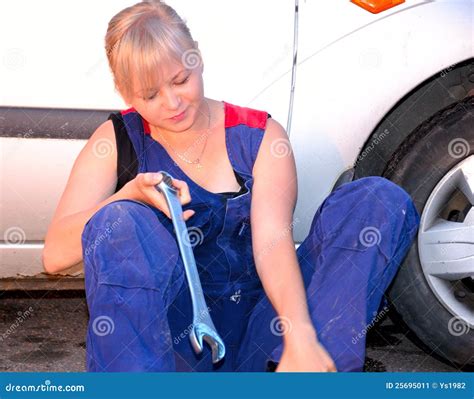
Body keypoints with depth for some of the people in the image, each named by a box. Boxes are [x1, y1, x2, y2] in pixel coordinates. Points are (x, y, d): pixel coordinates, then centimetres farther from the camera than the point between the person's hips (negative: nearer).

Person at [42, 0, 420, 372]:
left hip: (254, 336, 1)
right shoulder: (117, 142, 4)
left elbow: (273, 239, -14)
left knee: (381, 200, -16)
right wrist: (131, 195, -21)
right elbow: (55, 254, -5)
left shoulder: (260, 135, 3)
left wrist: (299, 337, -31)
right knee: (120, 220, -29)